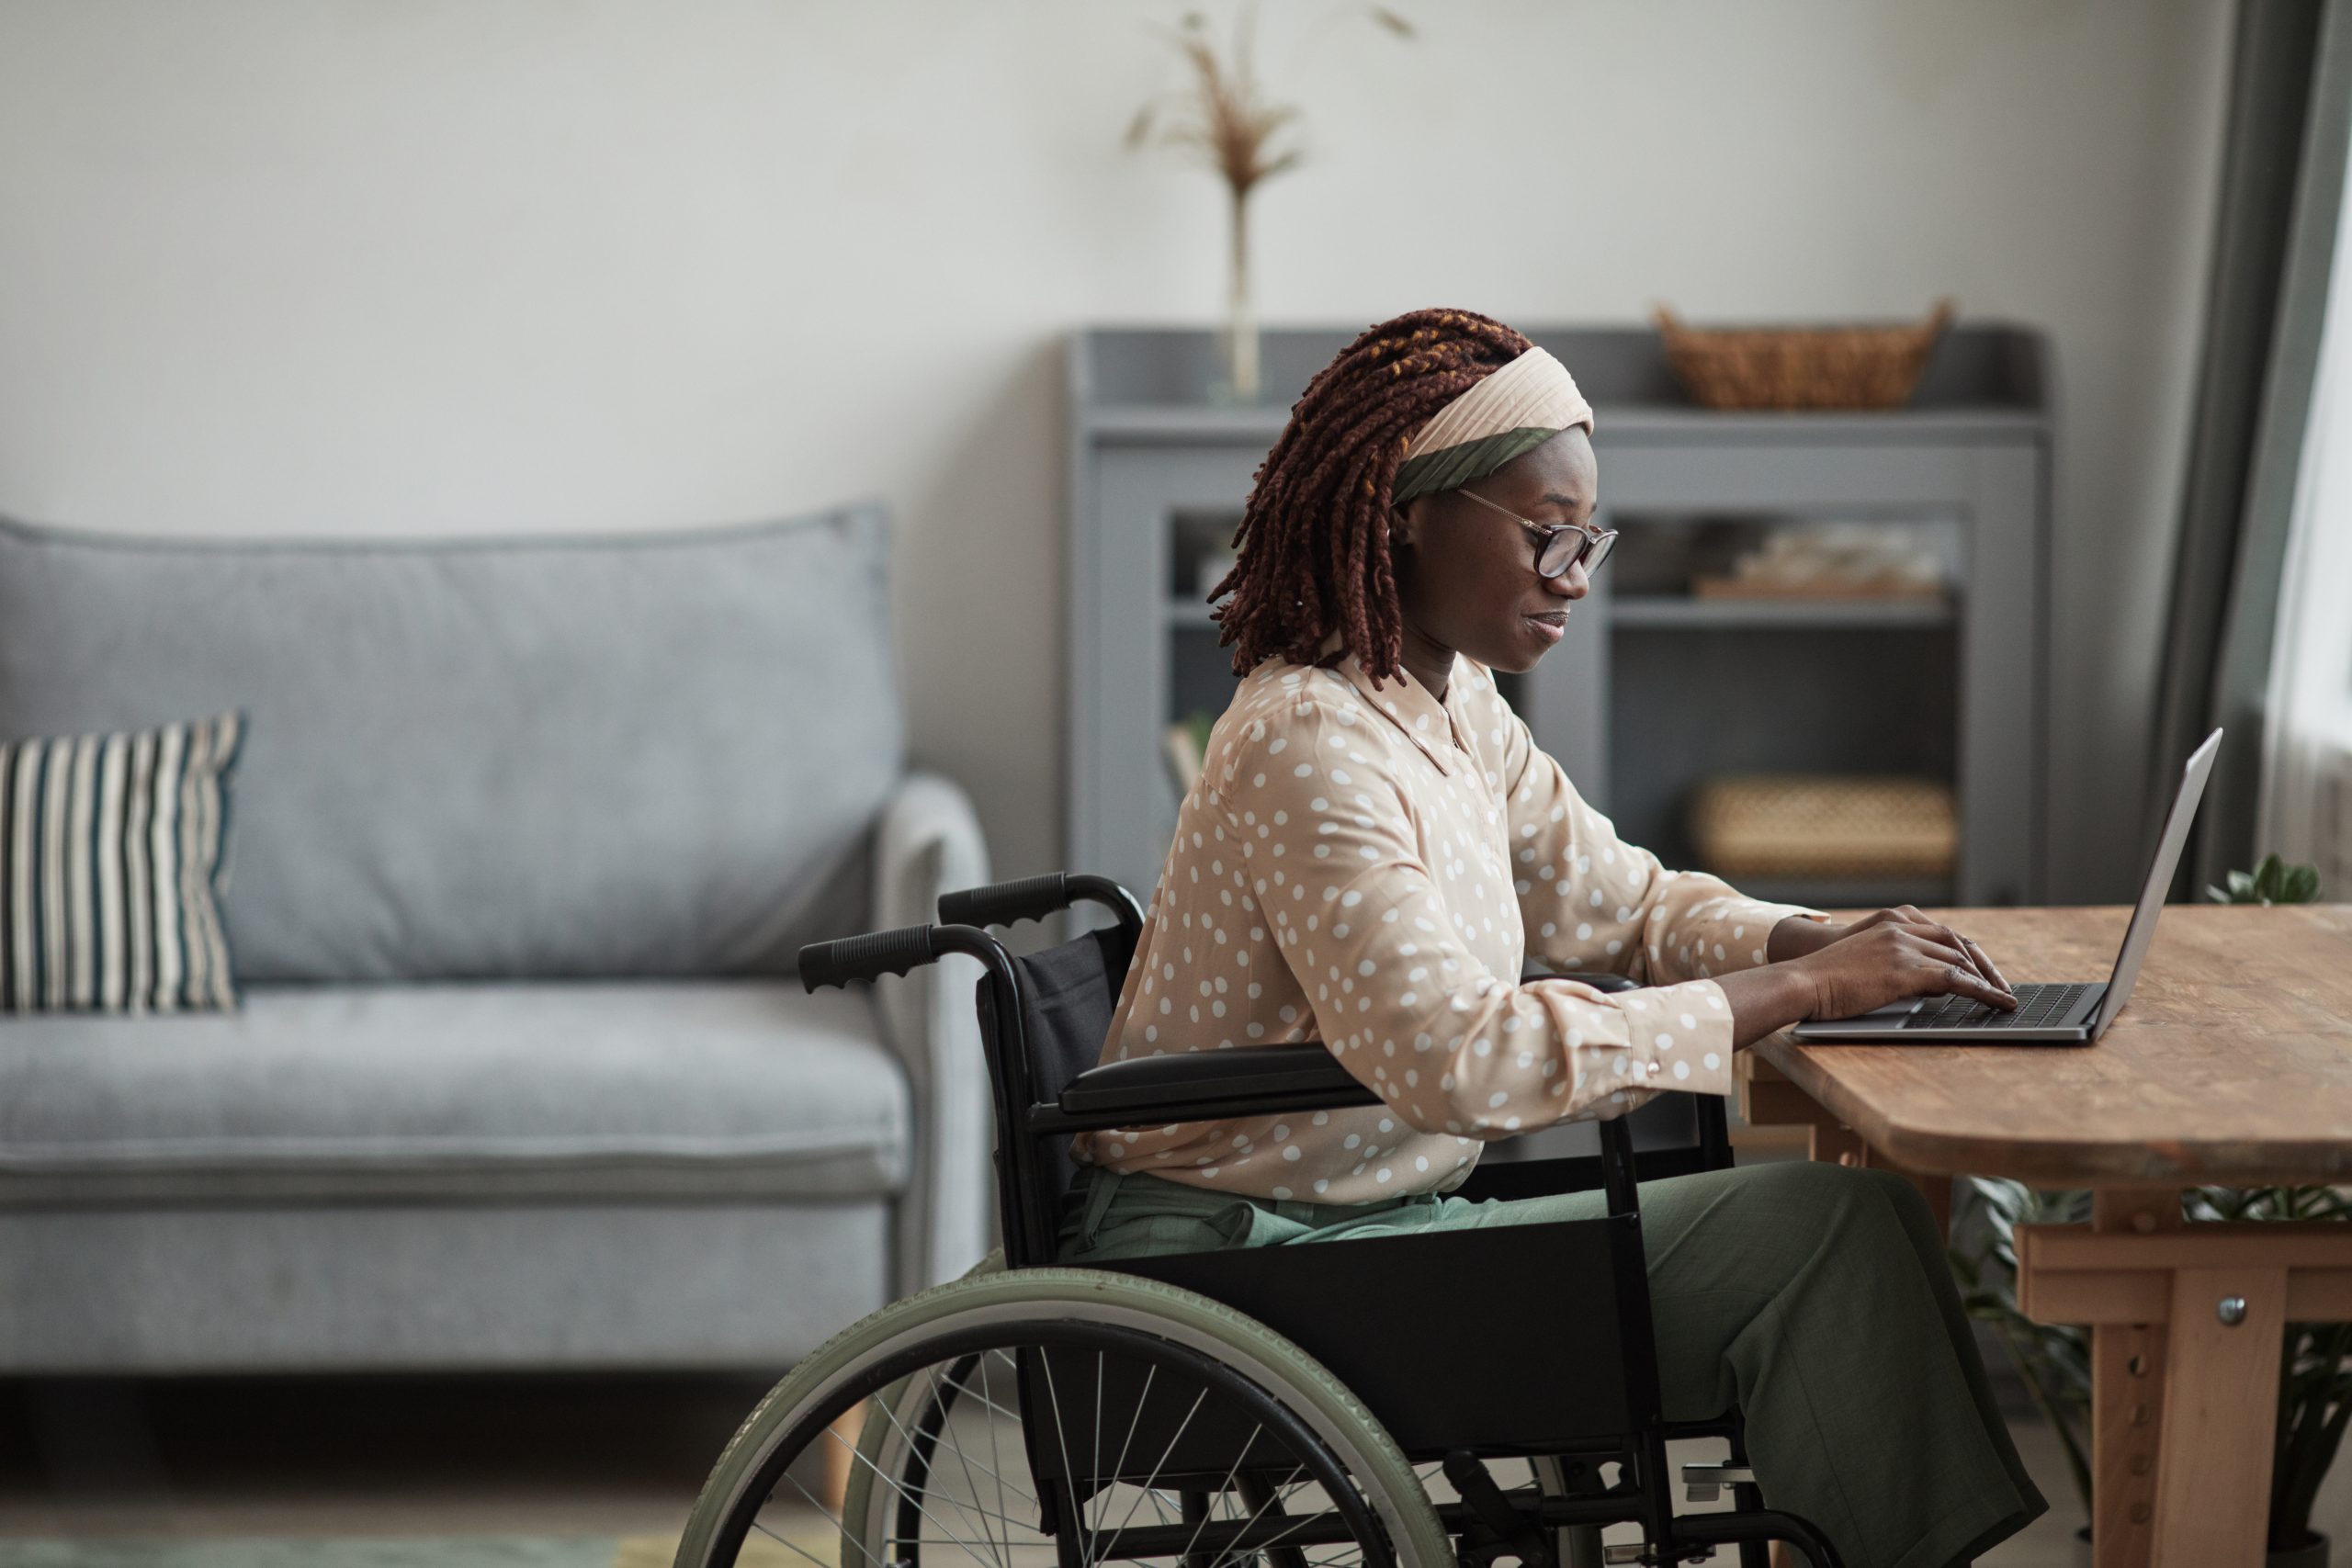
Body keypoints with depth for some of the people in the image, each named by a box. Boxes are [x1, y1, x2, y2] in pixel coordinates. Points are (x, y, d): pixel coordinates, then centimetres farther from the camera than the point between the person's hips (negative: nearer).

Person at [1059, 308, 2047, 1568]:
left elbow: (1616, 898, 17)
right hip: (1252, 1265, -9)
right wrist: (1799, 992, -29)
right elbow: (1454, 1059, -32)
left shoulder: (1450, 704, 9)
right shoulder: (1310, 749, -21)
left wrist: (1831, 943, -4)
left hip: (1373, 1216, 9)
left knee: (1847, 1213, -4)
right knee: (1829, 1228, -14)